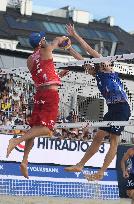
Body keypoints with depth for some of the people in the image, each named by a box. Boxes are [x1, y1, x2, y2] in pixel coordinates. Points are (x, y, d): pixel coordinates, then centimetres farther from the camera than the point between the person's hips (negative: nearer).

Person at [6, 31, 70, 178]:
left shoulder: (30, 60, 14)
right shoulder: (46, 50, -3)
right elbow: (58, 40, 16)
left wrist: (60, 74, 30)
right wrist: (63, 39, 38)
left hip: (39, 93, 7)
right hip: (51, 93, -7)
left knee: (34, 127, 10)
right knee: (46, 128, -10)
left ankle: (24, 161, 4)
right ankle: (17, 140, -27)